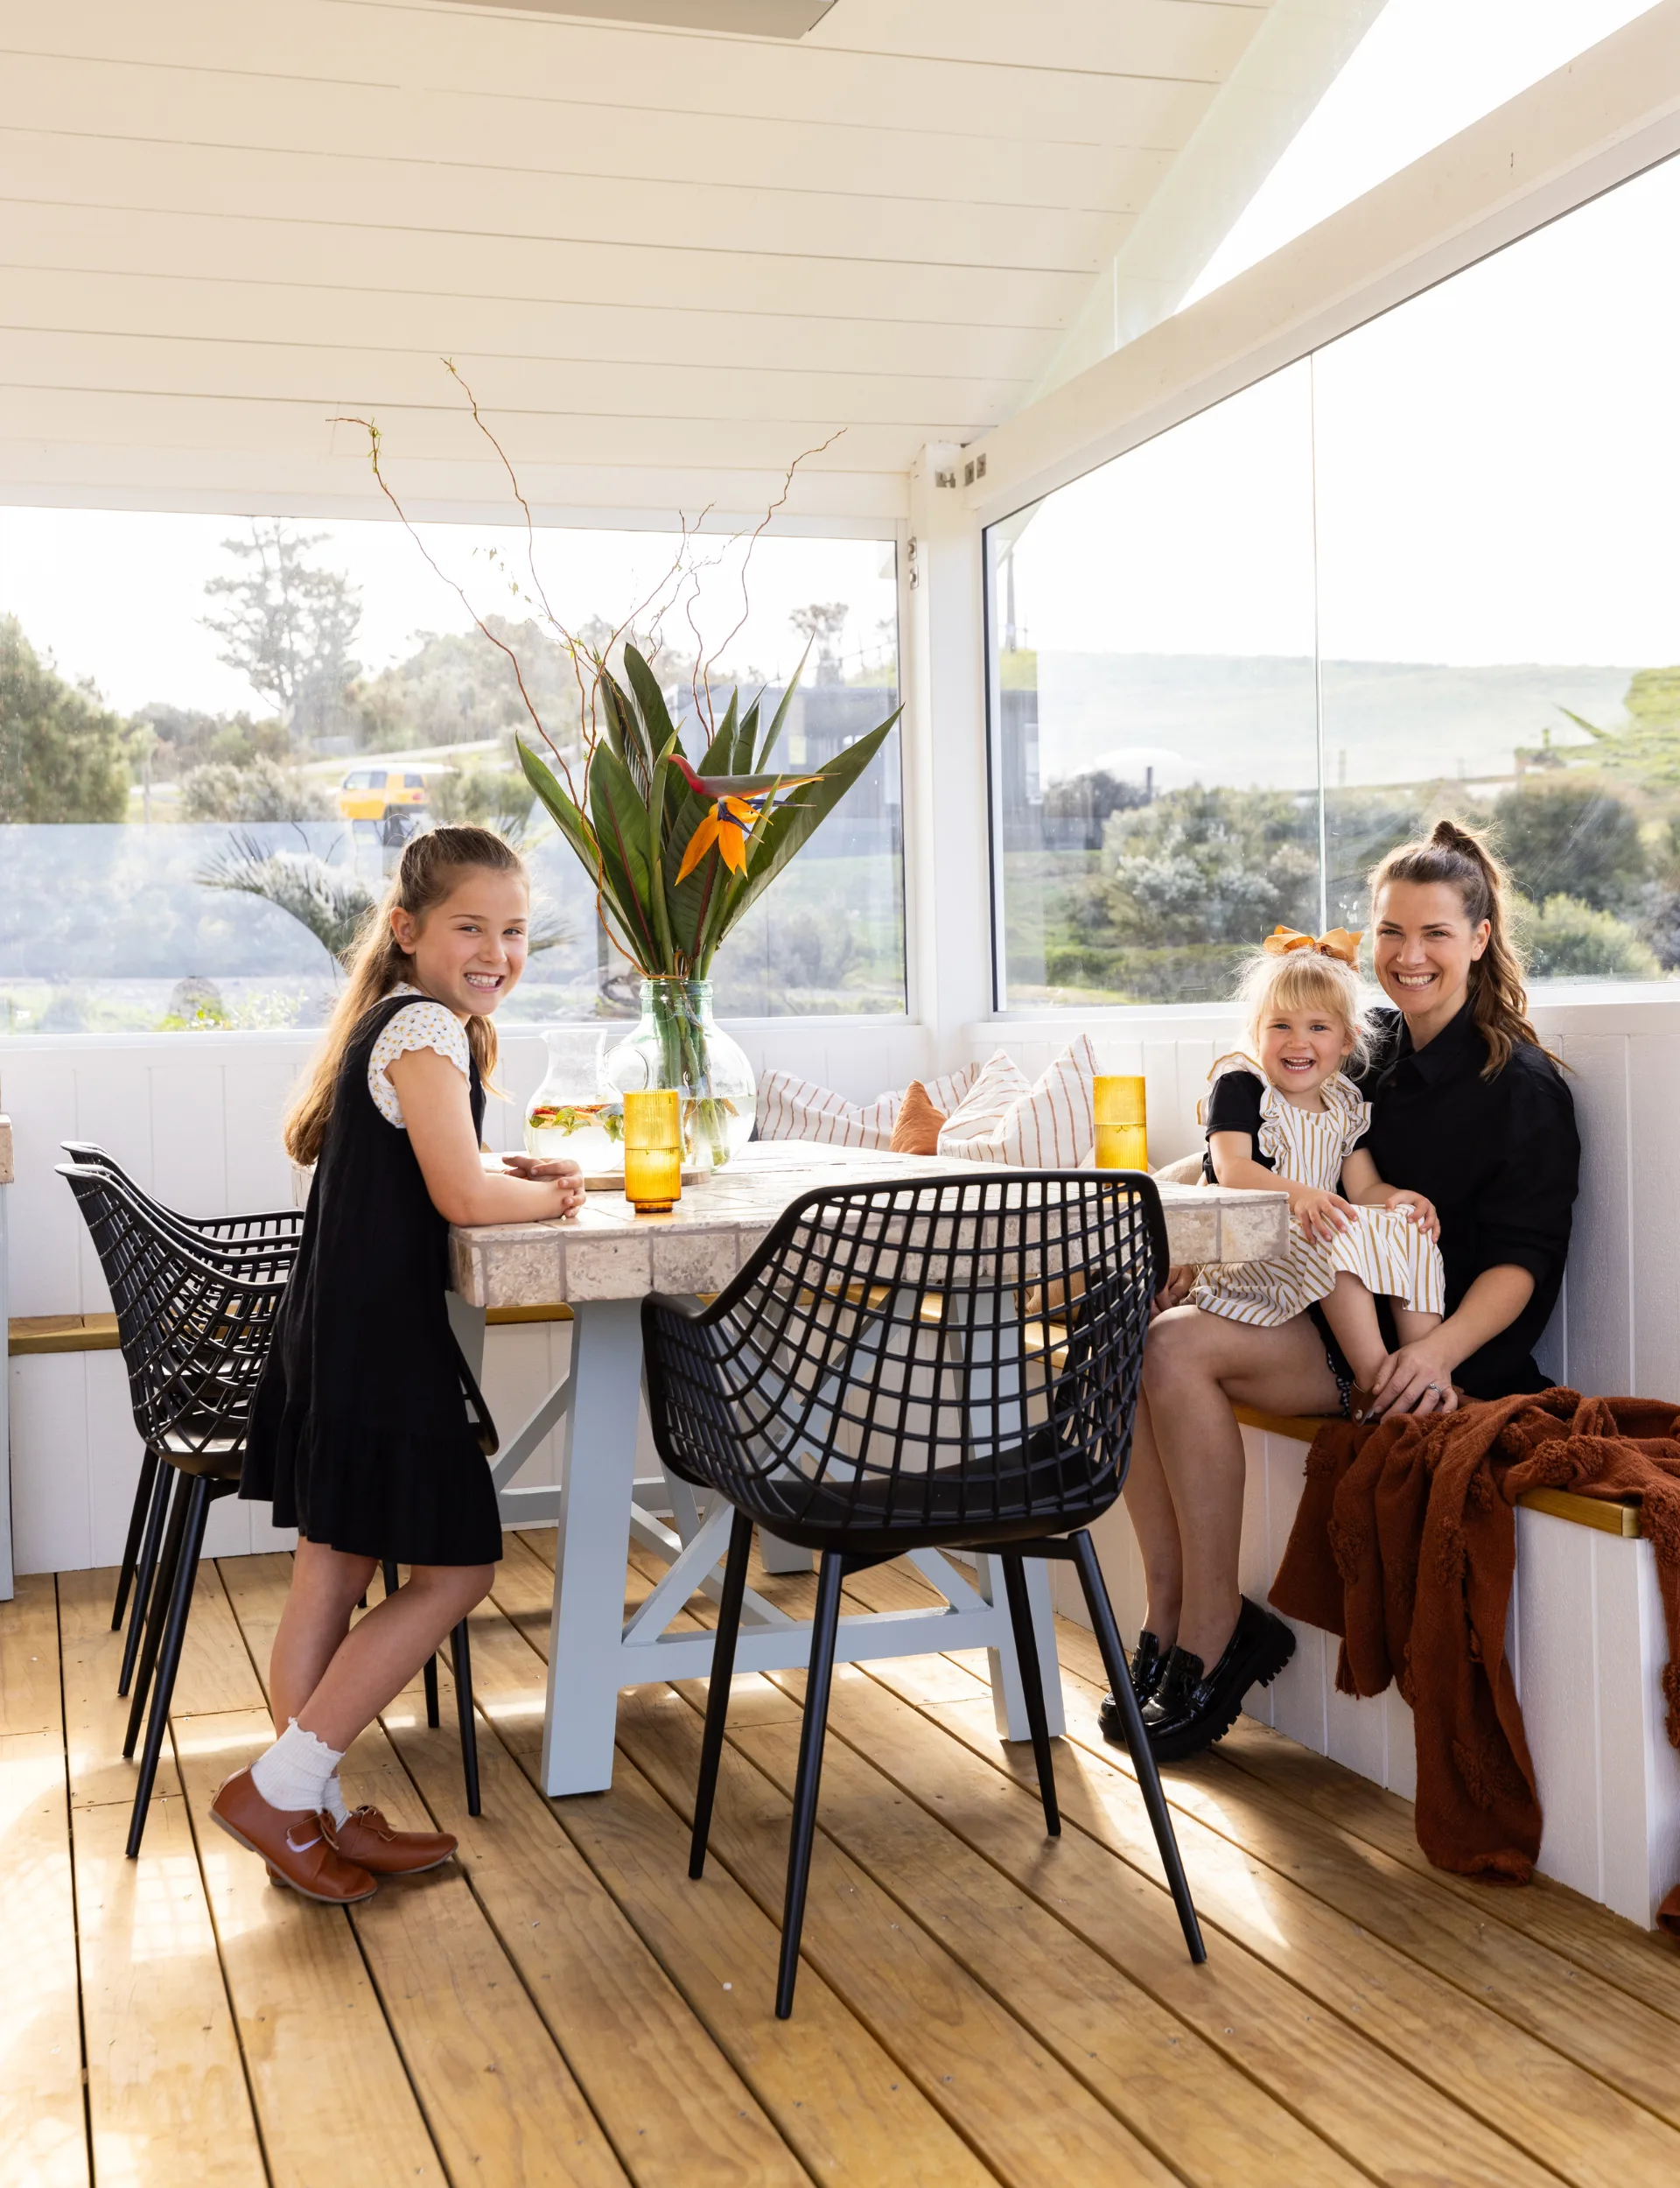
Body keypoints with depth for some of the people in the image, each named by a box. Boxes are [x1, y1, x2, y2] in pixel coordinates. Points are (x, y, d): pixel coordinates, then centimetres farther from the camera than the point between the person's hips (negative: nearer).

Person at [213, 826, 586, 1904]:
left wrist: (511, 1174, 6)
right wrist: (551, 1195, -5)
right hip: (380, 1340, -10)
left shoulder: (418, 1024, 16)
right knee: (457, 1568, -1)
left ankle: (317, 1812, 21)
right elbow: (460, 1198, -23)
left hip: (340, 1333, 10)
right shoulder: (424, 1027, -16)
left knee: (334, 1572, 12)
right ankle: (278, 1790, 4)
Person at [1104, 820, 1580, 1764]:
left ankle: (1213, 1638, -17)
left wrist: (1441, 1349, -29)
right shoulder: (1370, 1051, 14)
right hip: (1326, 1313, 7)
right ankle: (1168, 1615, -14)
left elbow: (1523, 1261, -11)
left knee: (1182, 1348, -27)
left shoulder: (1521, 1084, -4)